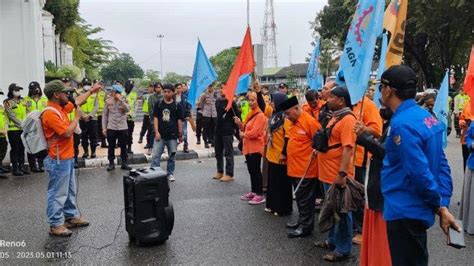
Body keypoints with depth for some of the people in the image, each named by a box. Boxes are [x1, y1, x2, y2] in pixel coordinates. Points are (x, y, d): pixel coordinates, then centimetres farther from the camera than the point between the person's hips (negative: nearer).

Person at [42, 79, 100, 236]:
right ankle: (55, 225, 10)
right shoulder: (50, 113, -21)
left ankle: (72, 217, 31)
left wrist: (91, 91, 28)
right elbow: (67, 132, -25)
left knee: (70, 190, 19)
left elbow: (77, 101, 24)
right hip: (58, 160, -10)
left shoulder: (61, 108, 7)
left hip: (67, 158, 10)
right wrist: (77, 117, -13)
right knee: (58, 193, 0)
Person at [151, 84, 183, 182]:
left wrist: (180, 134, 3)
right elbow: (155, 118, 2)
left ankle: (170, 173, 25)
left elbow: (179, 120, 4)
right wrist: (156, 131, -7)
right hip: (160, 134, 0)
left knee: (172, 156, 11)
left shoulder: (176, 105, 1)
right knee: (156, 155, -4)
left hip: (172, 135, 0)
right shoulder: (158, 104, 3)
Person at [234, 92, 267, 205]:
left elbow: (254, 132, -22)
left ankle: (260, 195, -1)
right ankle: (254, 192, 24)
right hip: (248, 146, 9)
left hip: (256, 147, -9)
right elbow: (245, 128, 21)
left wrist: (243, 135, -6)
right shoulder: (250, 114, 14)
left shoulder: (260, 115, -15)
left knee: (256, 170, -6)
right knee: (251, 170, 14)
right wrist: (240, 124, 2)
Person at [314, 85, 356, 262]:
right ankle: (333, 240, 33)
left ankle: (343, 249, 12)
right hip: (328, 173, 9)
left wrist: (342, 173, -29)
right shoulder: (335, 117, 14)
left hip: (338, 175, -9)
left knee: (341, 212, 1)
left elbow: (348, 148, -25)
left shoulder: (347, 119, -17)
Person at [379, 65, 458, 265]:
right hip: (416, 210, 9)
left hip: (405, 212, -9)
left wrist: (439, 206, -10)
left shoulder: (402, 124, -22)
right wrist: (443, 204, 4)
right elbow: (441, 164, 7)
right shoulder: (426, 116, 7)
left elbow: (419, 172, -24)